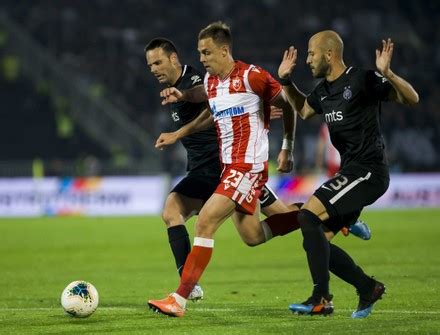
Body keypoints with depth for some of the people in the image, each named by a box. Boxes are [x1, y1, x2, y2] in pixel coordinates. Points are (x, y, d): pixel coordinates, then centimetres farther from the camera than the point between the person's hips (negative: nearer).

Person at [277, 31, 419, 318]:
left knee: (309, 215, -20)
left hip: (368, 170, -9)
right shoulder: (324, 90, 13)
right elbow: (303, 110, 35)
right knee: (315, 241, 4)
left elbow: (412, 98, -13)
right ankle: (368, 287, 14)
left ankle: (321, 299, -19)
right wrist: (286, 81, 22)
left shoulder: (362, 80, -11)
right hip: (351, 172, 9)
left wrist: (387, 74, -30)